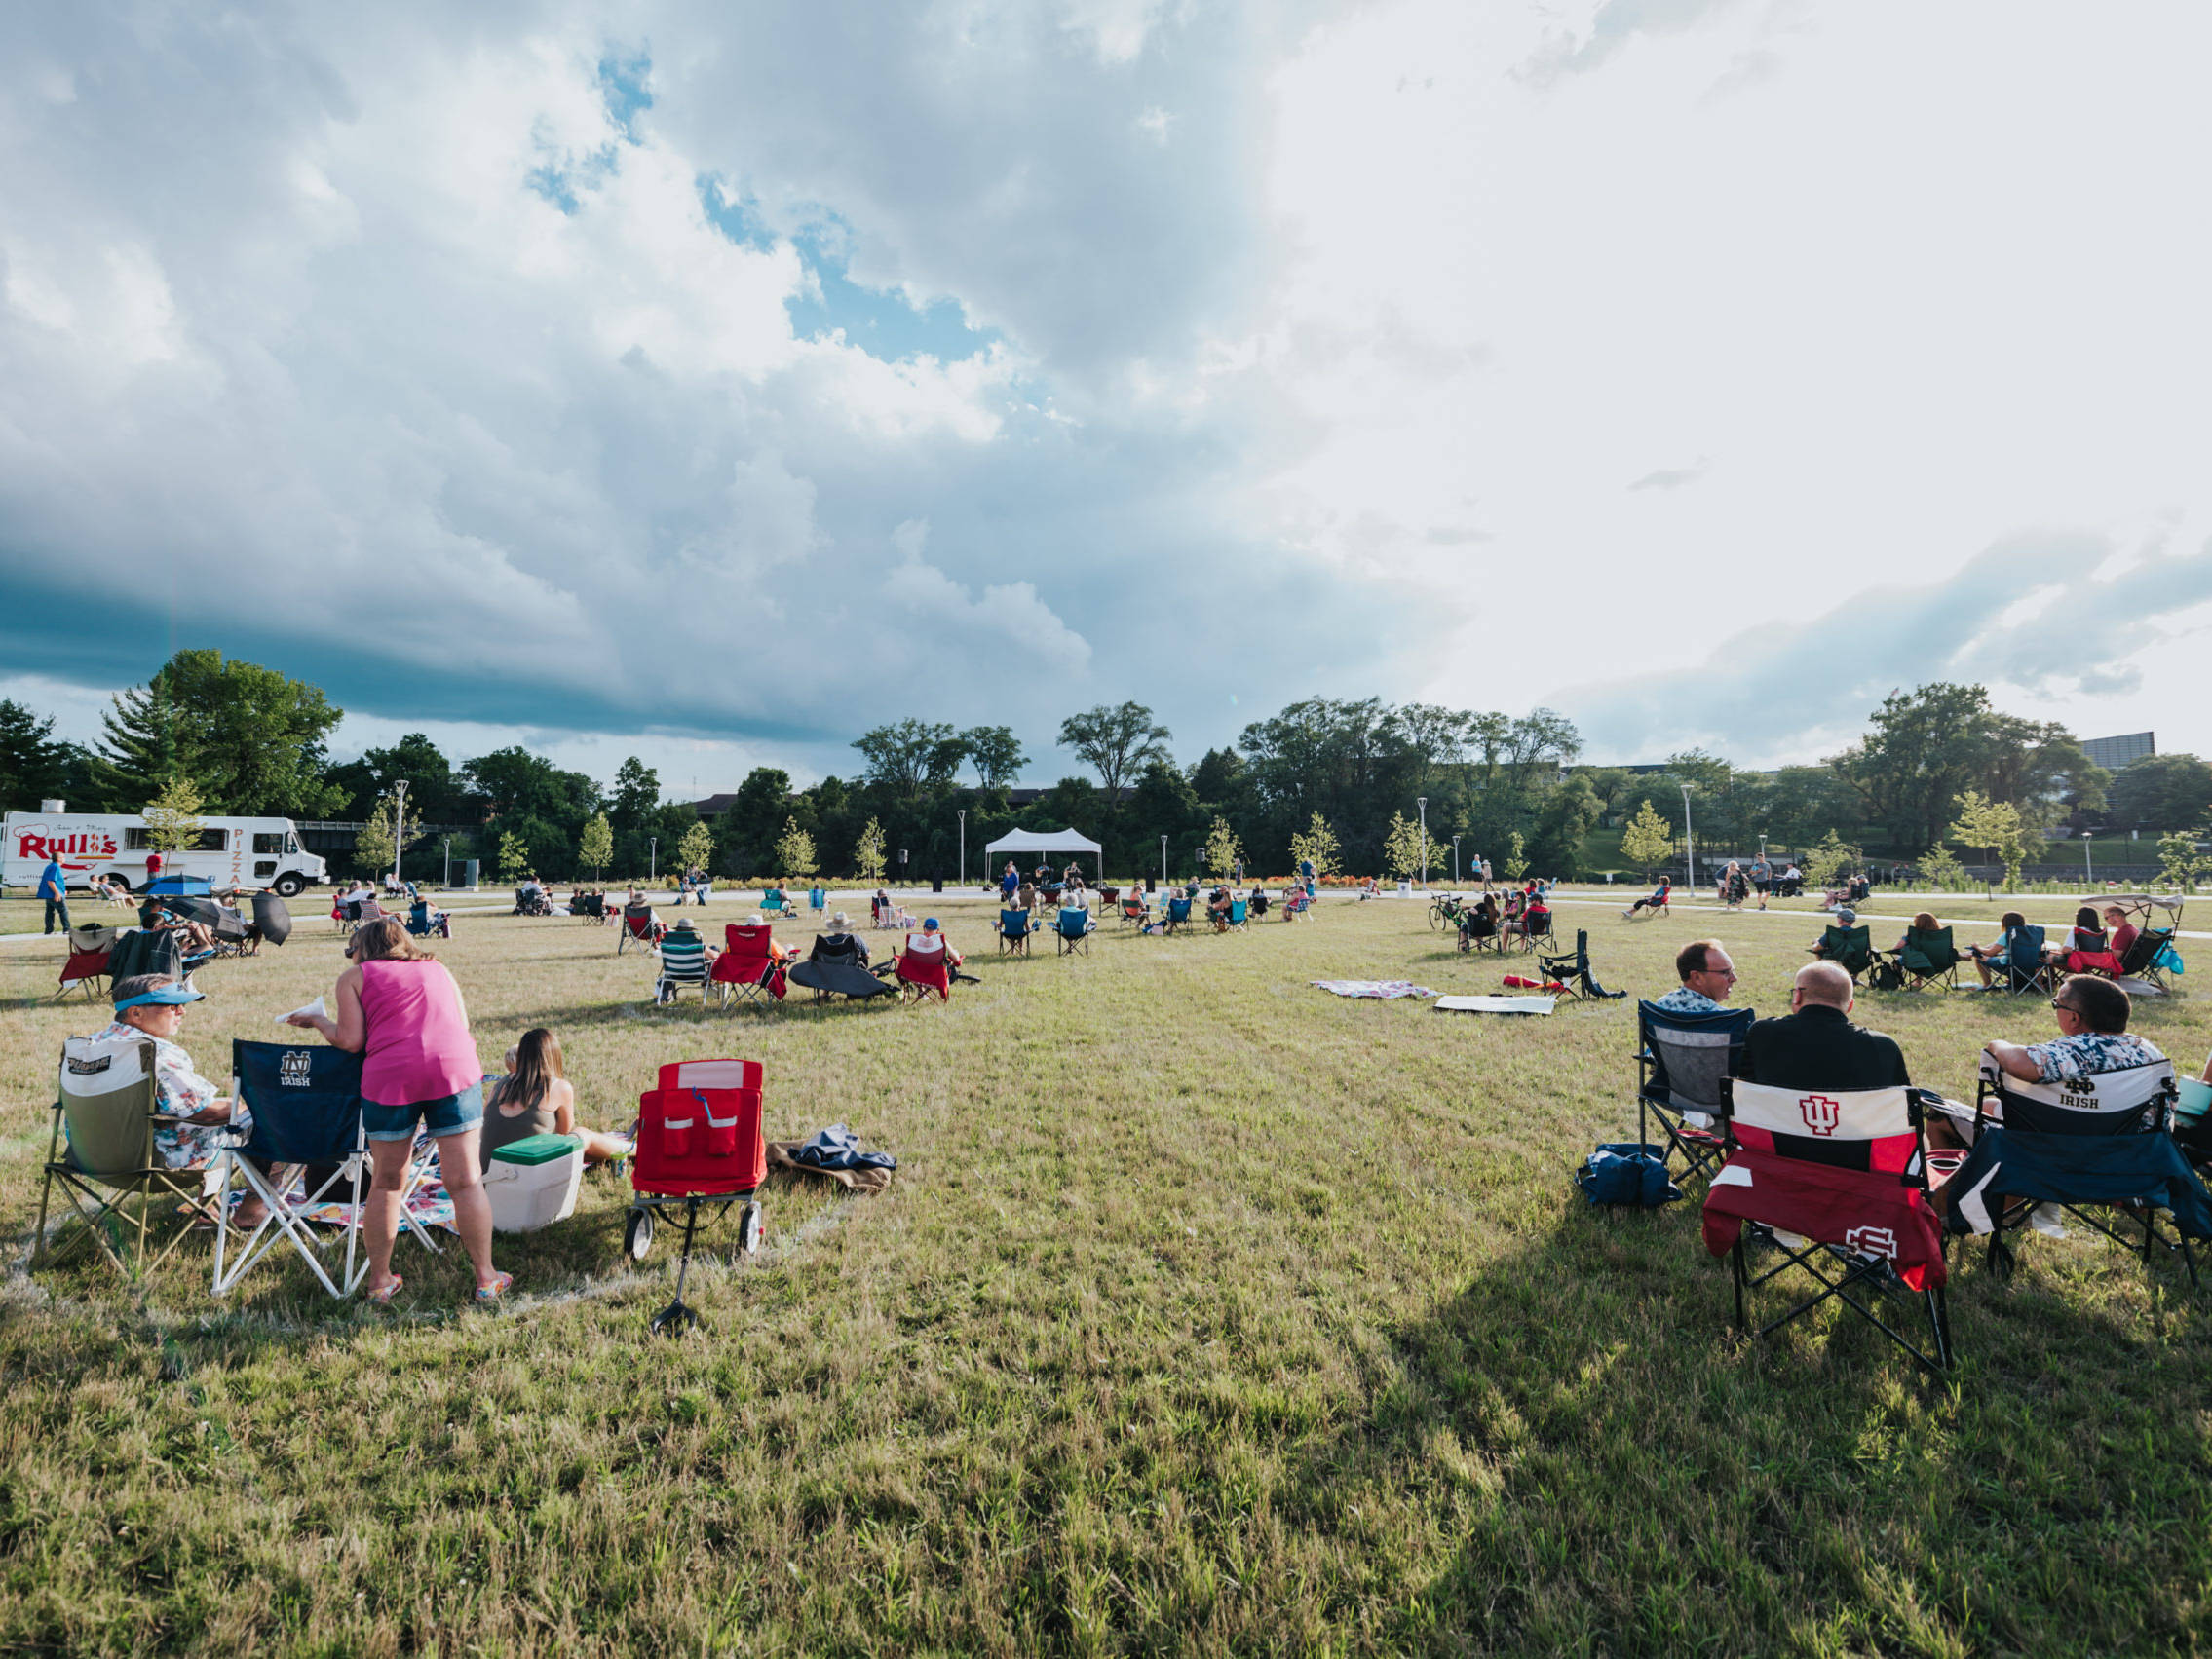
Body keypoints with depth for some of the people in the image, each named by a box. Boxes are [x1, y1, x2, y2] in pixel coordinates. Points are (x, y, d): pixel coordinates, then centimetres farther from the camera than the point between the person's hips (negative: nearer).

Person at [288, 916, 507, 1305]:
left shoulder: (354, 976, 15)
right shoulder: (437, 968, 24)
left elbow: (350, 1041, 5)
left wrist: (319, 1021, 23)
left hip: (390, 1076, -1)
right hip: (455, 1068, 1)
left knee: (386, 1183, 15)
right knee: (465, 1181, 4)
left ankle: (380, 1280, 26)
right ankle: (486, 1279, 10)